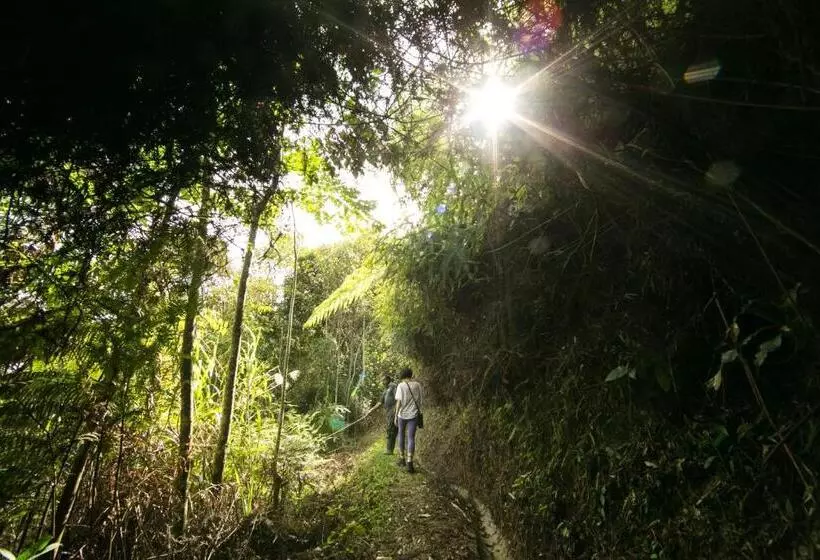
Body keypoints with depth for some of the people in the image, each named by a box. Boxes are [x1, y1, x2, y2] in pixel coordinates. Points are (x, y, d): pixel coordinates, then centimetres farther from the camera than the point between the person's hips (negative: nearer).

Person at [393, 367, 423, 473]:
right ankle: (409, 462, -12)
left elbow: (399, 401, -11)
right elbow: (422, 400, 2)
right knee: (411, 438, 1)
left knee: (401, 435, 19)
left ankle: (402, 459, 27)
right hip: (413, 415, 1)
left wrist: (396, 416, -4)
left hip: (402, 414, -1)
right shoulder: (417, 385, -1)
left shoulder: (401, 386, -7)